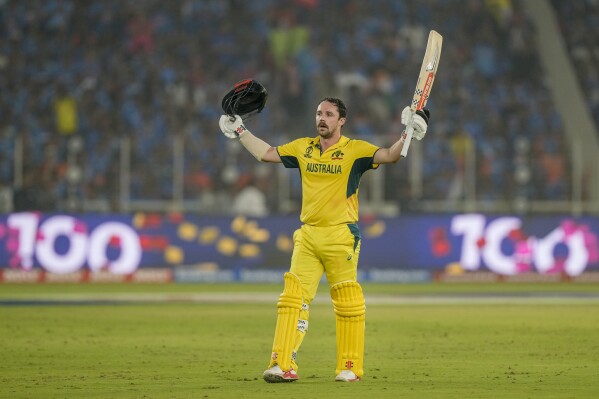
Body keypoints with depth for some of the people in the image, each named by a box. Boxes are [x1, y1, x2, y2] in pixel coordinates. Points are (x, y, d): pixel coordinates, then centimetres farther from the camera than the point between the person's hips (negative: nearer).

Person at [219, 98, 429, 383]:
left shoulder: (354, 150, -3)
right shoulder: (303, 148, 11)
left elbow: (389, 156, -13)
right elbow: (266, 154, 22)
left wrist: (407, 136, -27)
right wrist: (240, 132, 22)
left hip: (341, 236, -4)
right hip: (307, 236, 4)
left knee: (347, 304, -2)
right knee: (293, 297, -4)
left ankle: (350, 367, 7)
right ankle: (283, 365, -7)